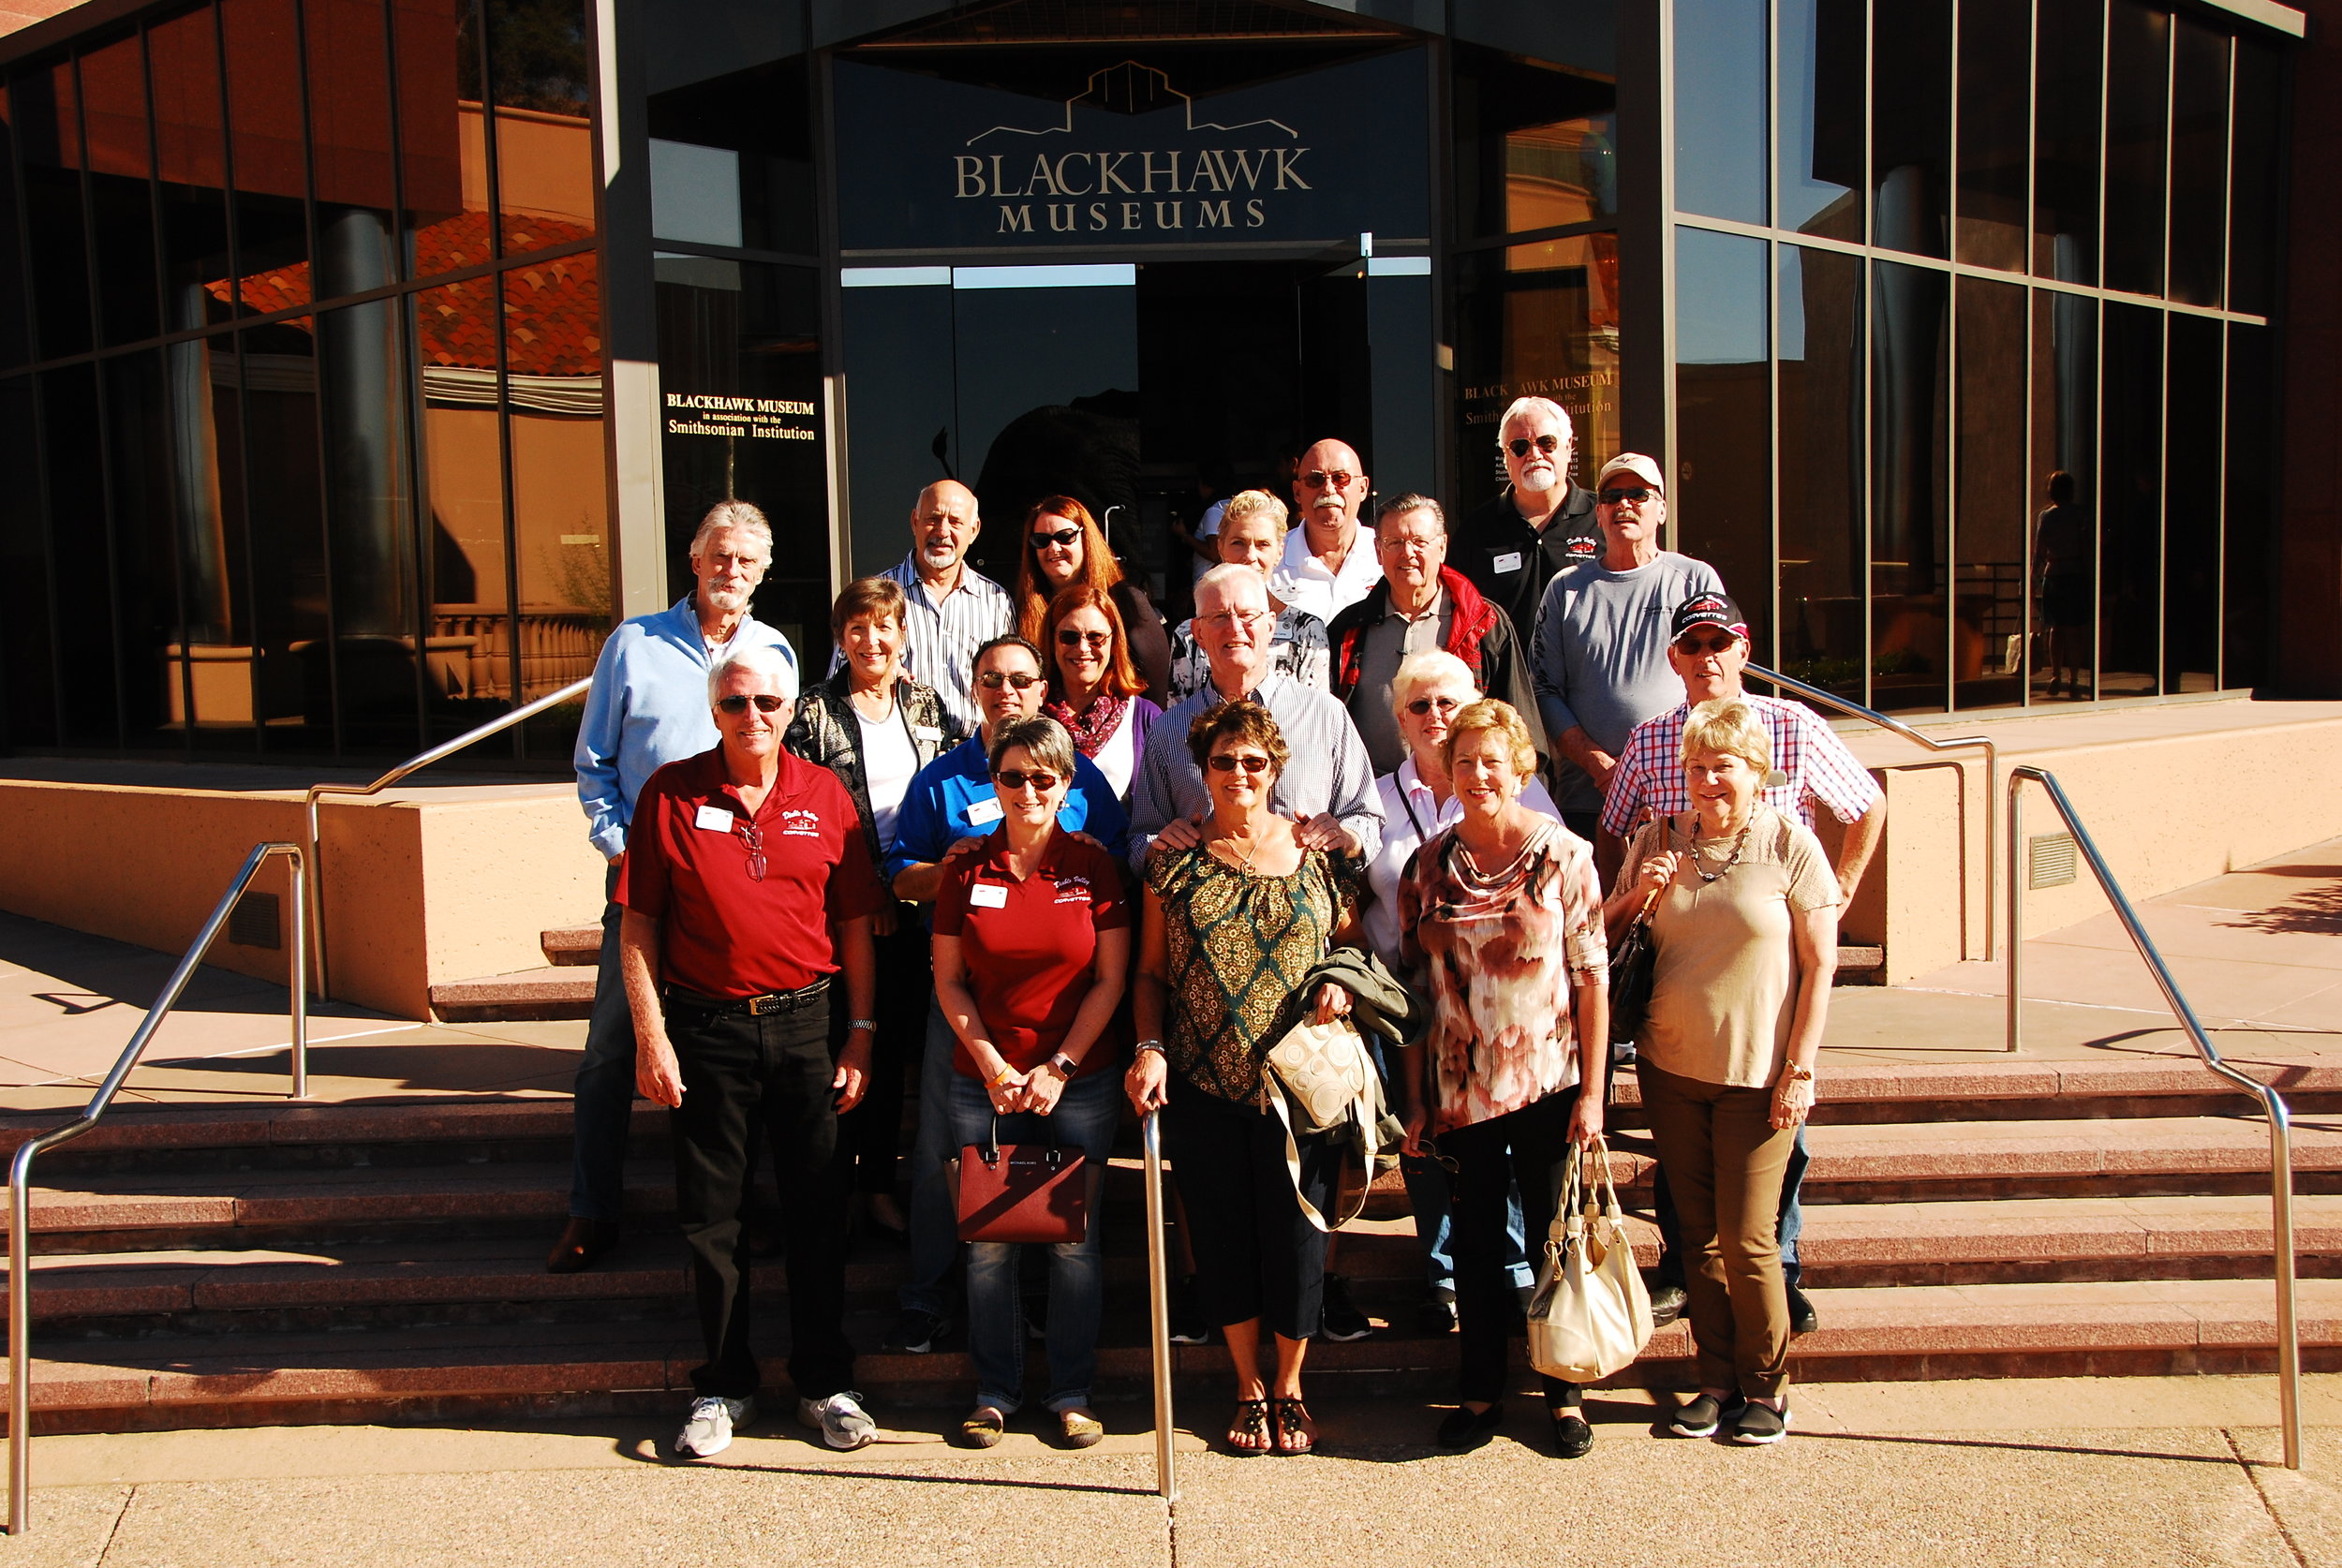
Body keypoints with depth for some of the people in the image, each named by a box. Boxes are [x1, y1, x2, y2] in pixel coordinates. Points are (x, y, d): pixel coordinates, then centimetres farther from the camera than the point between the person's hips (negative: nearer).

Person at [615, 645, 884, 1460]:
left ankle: (824, 1383, 21)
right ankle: (723, 1386, 23)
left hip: (807, 1023, 1)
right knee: (710, 1215, 8)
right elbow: (637, 925, 0)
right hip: (705, 1028, -1)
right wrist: (650, 1035, -6)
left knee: (817, 1209, 7)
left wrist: (859, 1033, 1)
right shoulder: (670, 795, -1)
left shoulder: (826, 796, 3)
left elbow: (854, 926, 5)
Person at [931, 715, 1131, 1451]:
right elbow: (949, 981, 4)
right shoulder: (967, 868, 2)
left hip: (1079, 1082, -1)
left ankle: (1072, 1393, 18)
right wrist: (994, 1066, -6)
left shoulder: (1094, 866, 0)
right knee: (988, 1243, 3)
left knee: (1075, 1240, 3)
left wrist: (1059, 1067, -7)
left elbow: (1110, 981, 0)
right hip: (984, 1083, 1)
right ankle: (994, 1391, 18)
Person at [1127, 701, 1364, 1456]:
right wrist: (1151, 1047, -7)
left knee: (1295, 1237, 5)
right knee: (1224, 1238, 10)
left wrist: (1340, 983, -9)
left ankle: (1289, 1388, 27)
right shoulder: (1174, 859, 3)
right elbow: (1151, 971, 6)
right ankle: (1249, 1388, 29)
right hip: (1202, 1087, 1)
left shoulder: (1318, 854, 2)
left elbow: (1352, 943, 12)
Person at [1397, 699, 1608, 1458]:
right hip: (1460, 1089, 2)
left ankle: (1564, 1394, 24)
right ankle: (1480, 1391, 25)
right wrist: (1415, 1098, 4)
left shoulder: (1564, 856, -5)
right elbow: (1415, 986, 5)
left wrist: (1591, 1091, -9)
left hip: (1547, 1083, -2)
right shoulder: (1428, 865, 2)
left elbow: (1592, 977, -5)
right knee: (1476, 1240, 11)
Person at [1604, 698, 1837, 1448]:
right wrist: (1637, 894, -8)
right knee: (1697, 1235, 9)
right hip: (1669, 1067, 4)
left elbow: (1820, 964, -5)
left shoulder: (1789, 844, -6)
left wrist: (1800, 1069, -9)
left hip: (1756, 1074, -4)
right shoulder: (1658, 839, 5)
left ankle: (1767, 1387, 16)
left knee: (1746, 1239, -2)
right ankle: (1717, 1380, 22)